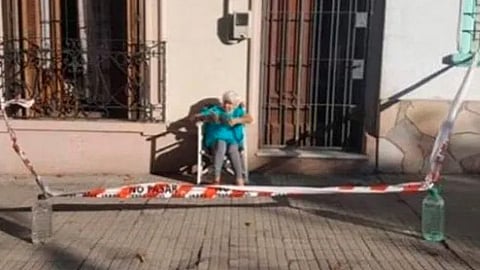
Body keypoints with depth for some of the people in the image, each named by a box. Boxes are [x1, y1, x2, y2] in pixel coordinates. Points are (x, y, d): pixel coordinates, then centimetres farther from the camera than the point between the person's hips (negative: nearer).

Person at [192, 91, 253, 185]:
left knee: (233, 149, -35)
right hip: (216, 139, 0)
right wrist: (208, 118, -15)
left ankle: (240, 180, -44)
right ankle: (216, 178, -41)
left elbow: (250, 119, -3)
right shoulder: (215, 110, 17)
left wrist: (236, 120, -22)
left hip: (233, 140, 0)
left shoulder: (238, 112, 18)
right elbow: (196, 117, 7)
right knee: (221, 144, -37)